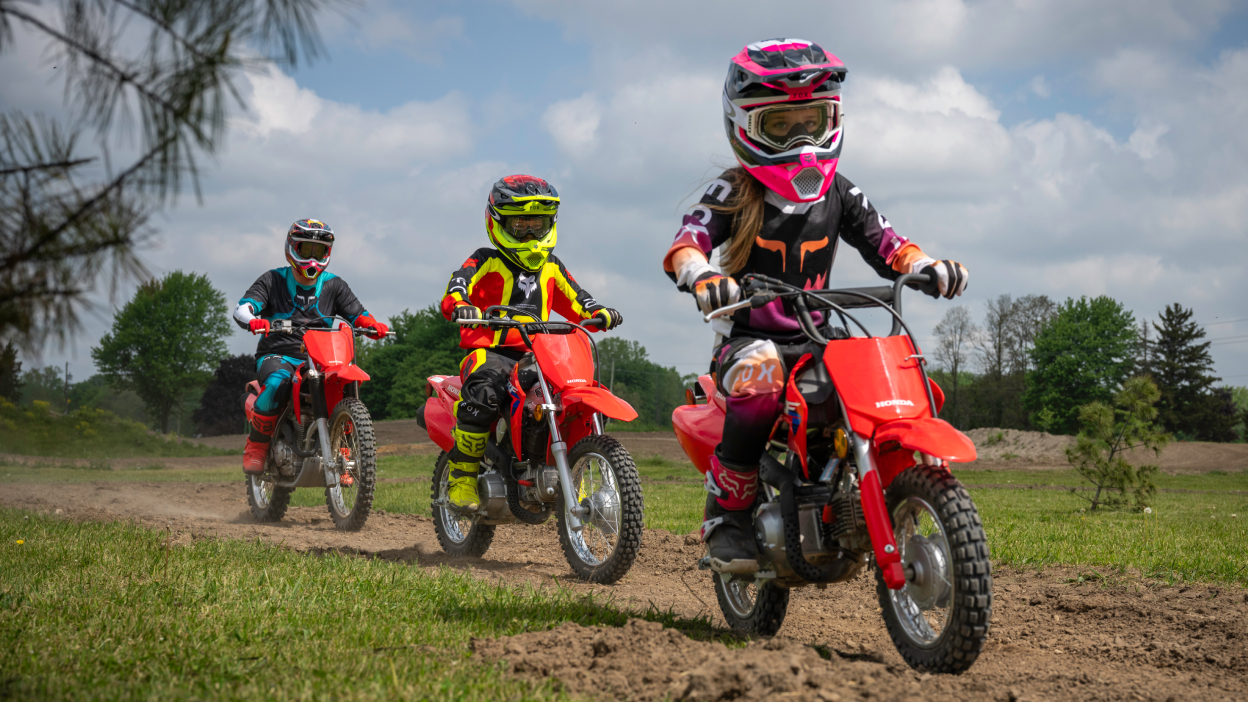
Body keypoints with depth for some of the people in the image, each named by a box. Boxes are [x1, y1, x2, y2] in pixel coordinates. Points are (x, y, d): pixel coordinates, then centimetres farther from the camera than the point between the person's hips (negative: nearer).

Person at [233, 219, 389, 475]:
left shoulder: (333, 285, 12)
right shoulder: (272, 280, 3)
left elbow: (357, 315, 6)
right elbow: (242, 308, -9)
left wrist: (373, 326, -19)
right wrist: (253, 321, -34)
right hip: (277, 356, -3)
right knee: (278, 382, -37)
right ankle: (256, 444, -17)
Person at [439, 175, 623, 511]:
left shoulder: (551, 268, 22)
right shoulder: (486, 262, 5)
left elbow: (575, 301, 23)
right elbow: (457, 286, -12)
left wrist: (599, 313, 0)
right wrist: (461, 306, -36)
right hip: (490, 351, -5)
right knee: (483, 395, -37)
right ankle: (462, 478, -25)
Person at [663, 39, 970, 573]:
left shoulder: (838, 194, 11)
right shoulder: (734, 193, -3)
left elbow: (884, 242, 8)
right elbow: (685, 243, -17)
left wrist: (927, 266, -14)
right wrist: (702, 274, -41)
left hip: (816, 342, 5)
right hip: (748, 339, -4)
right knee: (760, 375, -40)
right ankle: (725, 512, -25)